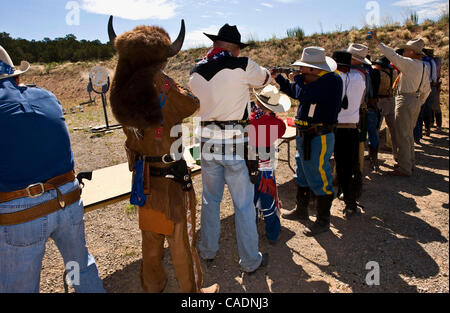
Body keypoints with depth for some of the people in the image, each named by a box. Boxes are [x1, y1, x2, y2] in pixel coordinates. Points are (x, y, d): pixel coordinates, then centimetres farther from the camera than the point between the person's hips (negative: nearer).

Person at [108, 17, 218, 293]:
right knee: (181, 238, 12)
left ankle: (153, 285, 45)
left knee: (151, 236, 24)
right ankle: (192, 291, 32)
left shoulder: (123, 89, -5)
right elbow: (195, 105, -14)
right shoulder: (165, 88, -24)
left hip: (143, 177, 7)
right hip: (171, 178, -6)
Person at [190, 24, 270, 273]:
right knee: (244, 205, 7)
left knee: (210, 199, 19)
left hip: (207, 142, 5)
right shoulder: (242, 66, -9)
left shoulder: (195, 72, 7)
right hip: (236, 143, -5)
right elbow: (265, 78, 10)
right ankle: (250, 260, 21)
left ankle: (208, 250, 34)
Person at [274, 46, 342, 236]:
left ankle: (323, 221, 14)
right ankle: (301, 211, 38)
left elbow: (303, 95, -29)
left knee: (319, 178, -2)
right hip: (304, 135, 10)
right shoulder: (312, 78, 10)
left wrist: (298, 79, -10)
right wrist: (279, 78, 17)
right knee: (302, 175, 20)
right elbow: (293, 92, 25)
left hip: (320, 138, -10)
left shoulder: (331, 80, -19)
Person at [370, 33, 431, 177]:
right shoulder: (424, 67, 12)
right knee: (409, 134, 20)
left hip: (405, 101, -9)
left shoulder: (409, 63, -14)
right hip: (416, 101, 9)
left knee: (402, 135, -5)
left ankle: (404, 169, -1)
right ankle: (410, 163, 31)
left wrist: (377, 41, -13)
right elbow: (426, 90, 16)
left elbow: (392, 55, -19)